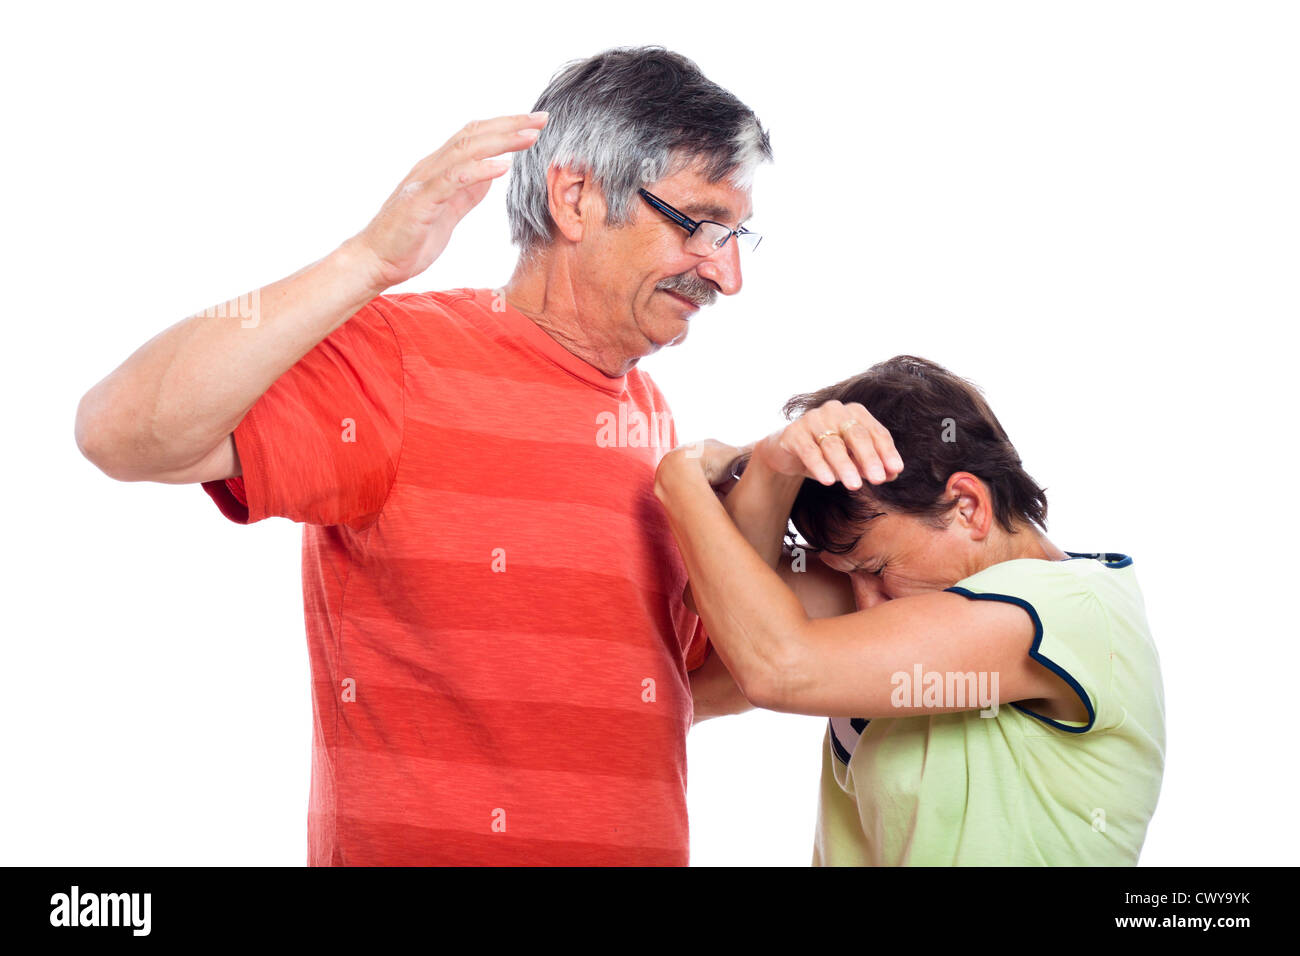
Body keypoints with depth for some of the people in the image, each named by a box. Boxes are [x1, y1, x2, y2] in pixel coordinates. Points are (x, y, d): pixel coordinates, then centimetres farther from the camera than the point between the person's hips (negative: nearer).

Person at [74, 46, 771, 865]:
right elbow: (121, 434, -28)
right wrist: (368, 261, -33)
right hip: (408, 842, -7)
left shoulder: (649, 413, 7)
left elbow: (687, 686, 12)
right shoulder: (397, 359, -15)